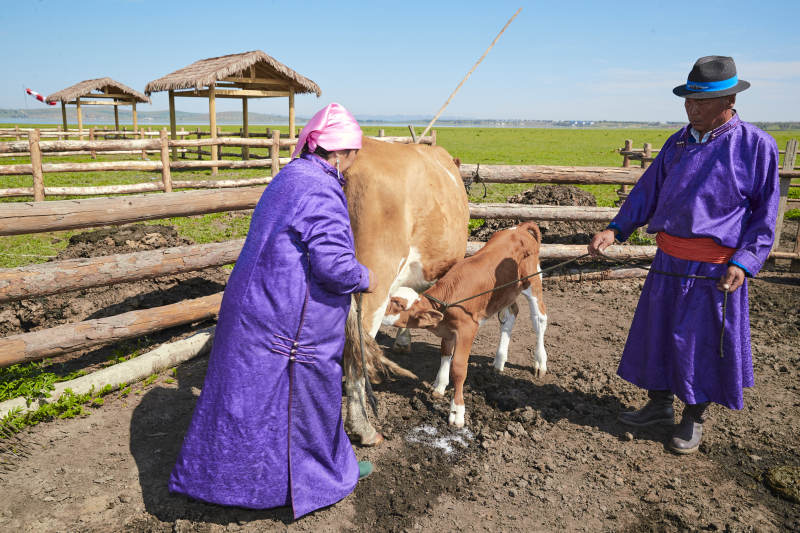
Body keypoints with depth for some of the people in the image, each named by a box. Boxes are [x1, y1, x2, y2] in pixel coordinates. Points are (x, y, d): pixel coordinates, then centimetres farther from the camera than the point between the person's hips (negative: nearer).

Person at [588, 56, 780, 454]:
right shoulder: (678, 142, 8)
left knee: (704, 342, 6)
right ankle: (659, 405, 32)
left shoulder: (756, 145, -7)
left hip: (715, 269, -5)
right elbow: (648, 190, 11)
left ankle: (694, 419, 27)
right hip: (669, 261, 5)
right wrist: (616, 230, -1)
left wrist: (743, 263, -15)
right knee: (657, 333, 13)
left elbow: (766, 213, -5)